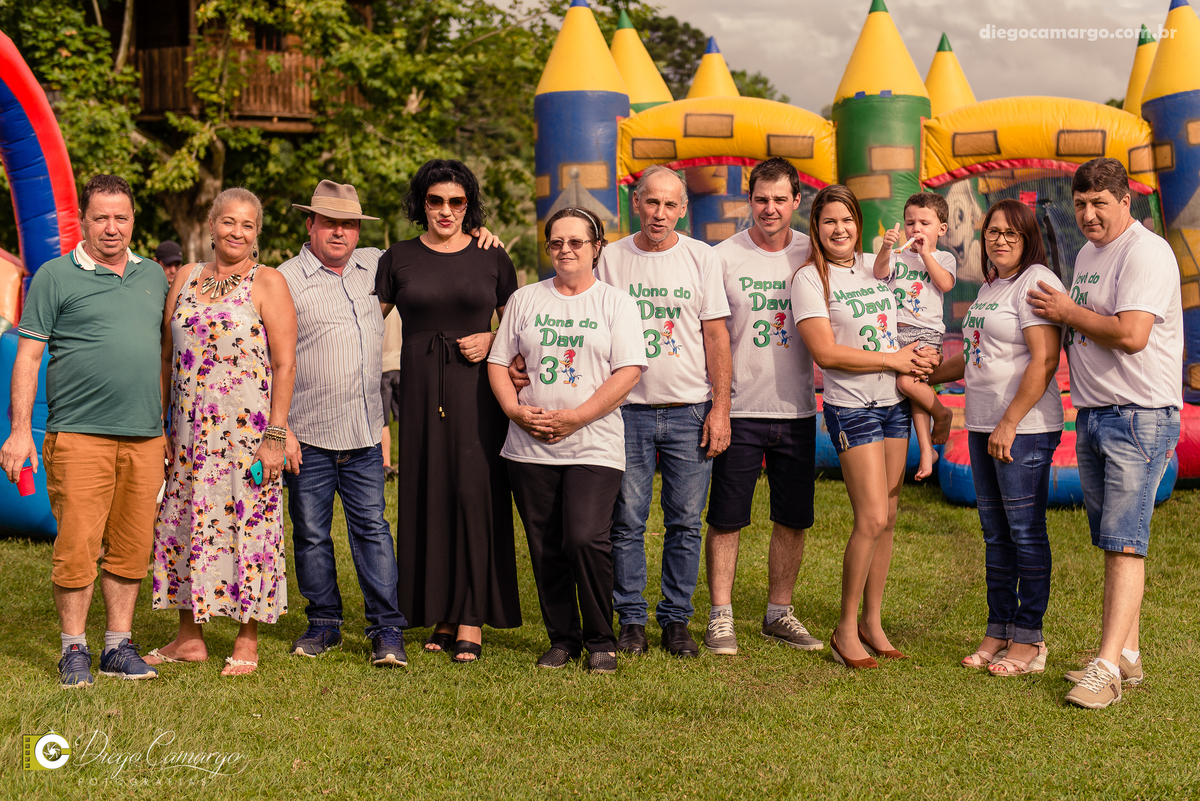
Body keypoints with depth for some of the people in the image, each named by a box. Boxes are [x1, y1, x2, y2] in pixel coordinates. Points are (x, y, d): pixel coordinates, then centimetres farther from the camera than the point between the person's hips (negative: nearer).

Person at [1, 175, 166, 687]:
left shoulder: (153, 277, 16)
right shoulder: (56, 276, 2)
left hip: (145, 438, 4)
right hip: (79, 434, -4)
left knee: (130, 548, 7)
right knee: (77, 545, -5)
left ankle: (118, 645, 17)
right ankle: (74, 650, 6)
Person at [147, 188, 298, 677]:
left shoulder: (267, 283, -2)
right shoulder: (185, 279, 12)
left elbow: (285, 364, -7)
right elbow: (167, 357, 15)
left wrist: (275, 435, -13)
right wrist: (160, 426, 10)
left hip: (247, 429, -5)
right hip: (190, 430, 5)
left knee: (247, 523, -2)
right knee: (183, 522, 7)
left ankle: (246, 642, 8)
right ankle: (189, 637, 19)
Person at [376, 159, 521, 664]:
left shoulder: (492, 259, 7)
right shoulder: (398, 259, 8)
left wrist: (491, 341, -5)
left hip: (476, 389, -1)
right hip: (419, 390, 1)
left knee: (474, 493, -8)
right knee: (427, 498, 2)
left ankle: (472, 621, -6)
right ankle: (442, 615, 11)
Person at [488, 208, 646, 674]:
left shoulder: (616, 303, 5)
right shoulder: (525, 300, 14)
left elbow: (628, 372, -5)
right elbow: (498, 362, 13)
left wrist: (574, 417, -13)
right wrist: (516, 411, -6)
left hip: (594, 447, -3)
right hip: (530, 448, 3)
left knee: (586, 539, -16)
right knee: (546, 549, 4)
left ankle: (600, 641, 1)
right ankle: (562, 639, 19)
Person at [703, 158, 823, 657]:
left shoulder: (813, 255, 4)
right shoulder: (724, 256, -3)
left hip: (797, 410, 3)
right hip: (739, 409, -3)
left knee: (793, 519, 10)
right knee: (726, 519, 1)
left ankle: (779, 614, 24)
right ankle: (721, 618, 12)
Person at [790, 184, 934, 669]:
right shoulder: (809, 279, -7)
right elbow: (826, 353, -15)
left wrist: (918, 358, 3)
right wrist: (893, 360, -12)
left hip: (894, 401, 6)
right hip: (851, 407, -6)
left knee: (887, 516, 7)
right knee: (872, 518, -11)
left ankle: (872, 621, 17)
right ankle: (845, 629, 1)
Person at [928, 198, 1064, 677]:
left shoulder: (1035, 283, -10)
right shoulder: (989, 287, 18)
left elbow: (1044, 360, -18)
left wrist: (1010, 423, -21)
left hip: (1024, 427, -9)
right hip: (983, 426, 9)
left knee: (1025, 532, -3)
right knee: (995, 534, 12)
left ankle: (1028, 639, 4)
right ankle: (998, 632, 19)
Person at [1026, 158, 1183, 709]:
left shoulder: (1145, 252, -12)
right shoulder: (1087, 255, 17)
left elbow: (1131, 334, -23)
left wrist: (1068, 312, -11)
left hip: (1139, 418, -9)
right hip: (1092, 416, 9)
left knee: (1124, 544, -11)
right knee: (1113, 544, 11)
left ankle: (1107, 667, -14)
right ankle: (1127, 655, 18)